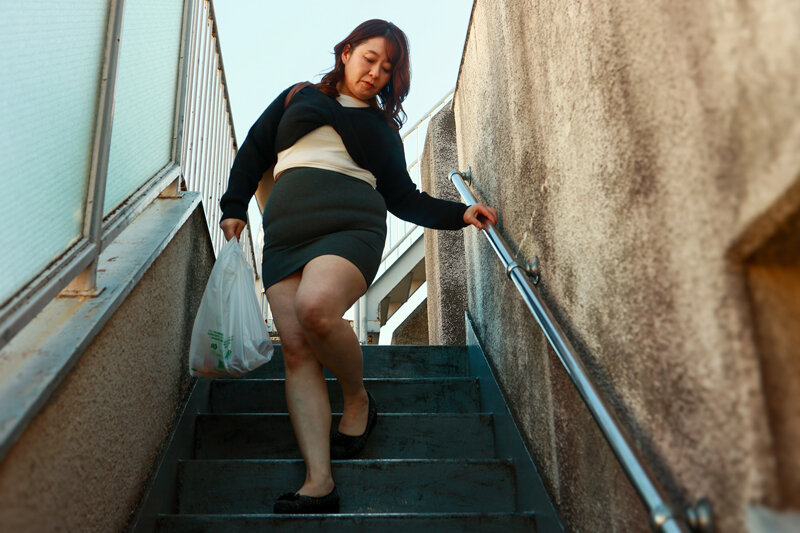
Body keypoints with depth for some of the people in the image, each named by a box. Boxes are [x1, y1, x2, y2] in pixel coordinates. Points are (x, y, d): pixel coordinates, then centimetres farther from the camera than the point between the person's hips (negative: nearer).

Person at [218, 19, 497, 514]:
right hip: (288, 230, 2)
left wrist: (459, 213, 10)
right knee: (296, 349, -14)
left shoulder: (383, 127, 24)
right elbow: (254, 151, 23)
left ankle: (359, 399, -6)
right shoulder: (299, 97, 25)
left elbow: (404, 196, 22)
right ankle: (319, 483, -17)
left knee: (315, 308, -33)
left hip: (351, 225, -2)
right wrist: (235, 207, 11)